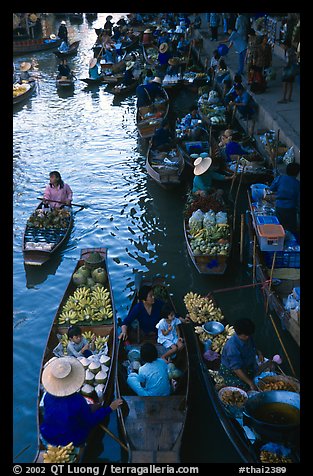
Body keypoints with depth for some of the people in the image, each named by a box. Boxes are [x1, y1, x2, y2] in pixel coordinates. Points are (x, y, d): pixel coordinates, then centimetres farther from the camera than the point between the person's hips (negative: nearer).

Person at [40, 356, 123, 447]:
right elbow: (91, 422, -19)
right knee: (97, 407, 10)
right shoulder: (78, 401, -34)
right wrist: (110, 408, -9)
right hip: (73, 441, -4)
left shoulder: (48, 396, -20)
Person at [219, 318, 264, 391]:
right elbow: (236, 368, -35)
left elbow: (253, 347, 16)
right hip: (230, 370, -8)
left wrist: (258, 353, -7)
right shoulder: (232, 346, -33)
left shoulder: (248, 337, -9)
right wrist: (250, 382, -37)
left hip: (247, 365, 8)